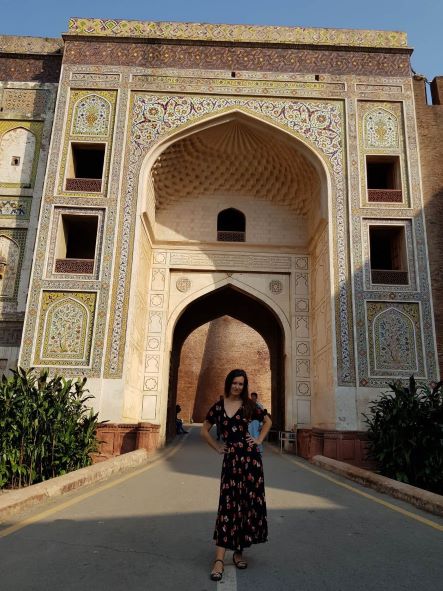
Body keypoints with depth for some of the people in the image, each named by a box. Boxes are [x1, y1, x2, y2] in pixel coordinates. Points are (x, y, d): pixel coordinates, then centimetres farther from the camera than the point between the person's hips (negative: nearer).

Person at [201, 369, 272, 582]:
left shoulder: (248, 405, 3)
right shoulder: (218, 407, 3)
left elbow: (267, 421, 18)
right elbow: (204, 431, 14)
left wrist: (259, 440, 7)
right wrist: (217, 447, 7)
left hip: (250, 455, 1)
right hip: (230, 458, -1)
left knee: (249, 502, 6)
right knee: (228, 504, -4)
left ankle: (239, 551, 22)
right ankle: (219, 558, -2)